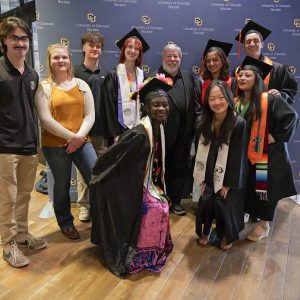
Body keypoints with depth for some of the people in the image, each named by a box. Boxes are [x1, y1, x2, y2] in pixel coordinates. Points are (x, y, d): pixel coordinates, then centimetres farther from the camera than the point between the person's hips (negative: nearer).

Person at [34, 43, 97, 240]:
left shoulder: (81, 84, 9)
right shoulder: (44, 87, -1)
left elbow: (90, 115, 2)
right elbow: (46, 120, -11)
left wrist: (79, 136, -12)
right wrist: (71, 136, -14)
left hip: (82, 142, 3)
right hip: (55, 145, -2)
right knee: (62, 186, 9)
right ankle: (66, 223, 31)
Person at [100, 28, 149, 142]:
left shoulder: (141, 75, 8)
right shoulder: (113, 76, -5)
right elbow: (109, 106, -9)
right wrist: (115, 133, -15)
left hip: (138, 127, 4)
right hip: (120, 128, -4)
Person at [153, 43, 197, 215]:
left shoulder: (189, 78, 12)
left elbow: (194, 104, 11)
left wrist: (192, 129, 4)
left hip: (183, 135, 5)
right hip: (163, 132, -4)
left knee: (180, 168, 13)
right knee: (162, 168, 8)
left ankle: (176, 200, 28)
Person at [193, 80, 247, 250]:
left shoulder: (239, 123, -18)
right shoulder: (205, 122, -2)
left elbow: (238, 156, -14)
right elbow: (201, 151, 4)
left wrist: (228, 183, -10)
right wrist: (202, 178, 2)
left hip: (228, 175, -3)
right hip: (210, 173, 4)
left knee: (222, 203, -1)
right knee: (205, 201, -1)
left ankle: (227, 235, 29)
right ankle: (205, 231, 28)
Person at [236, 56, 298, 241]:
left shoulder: (269, 99, -16)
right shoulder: (236, 102, 2)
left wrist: (276, 136, -18)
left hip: (267, 154, -5)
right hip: (245, 155, 5)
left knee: (266, 189, 6)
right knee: (246, 188, 15)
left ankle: (264, 225, 23)